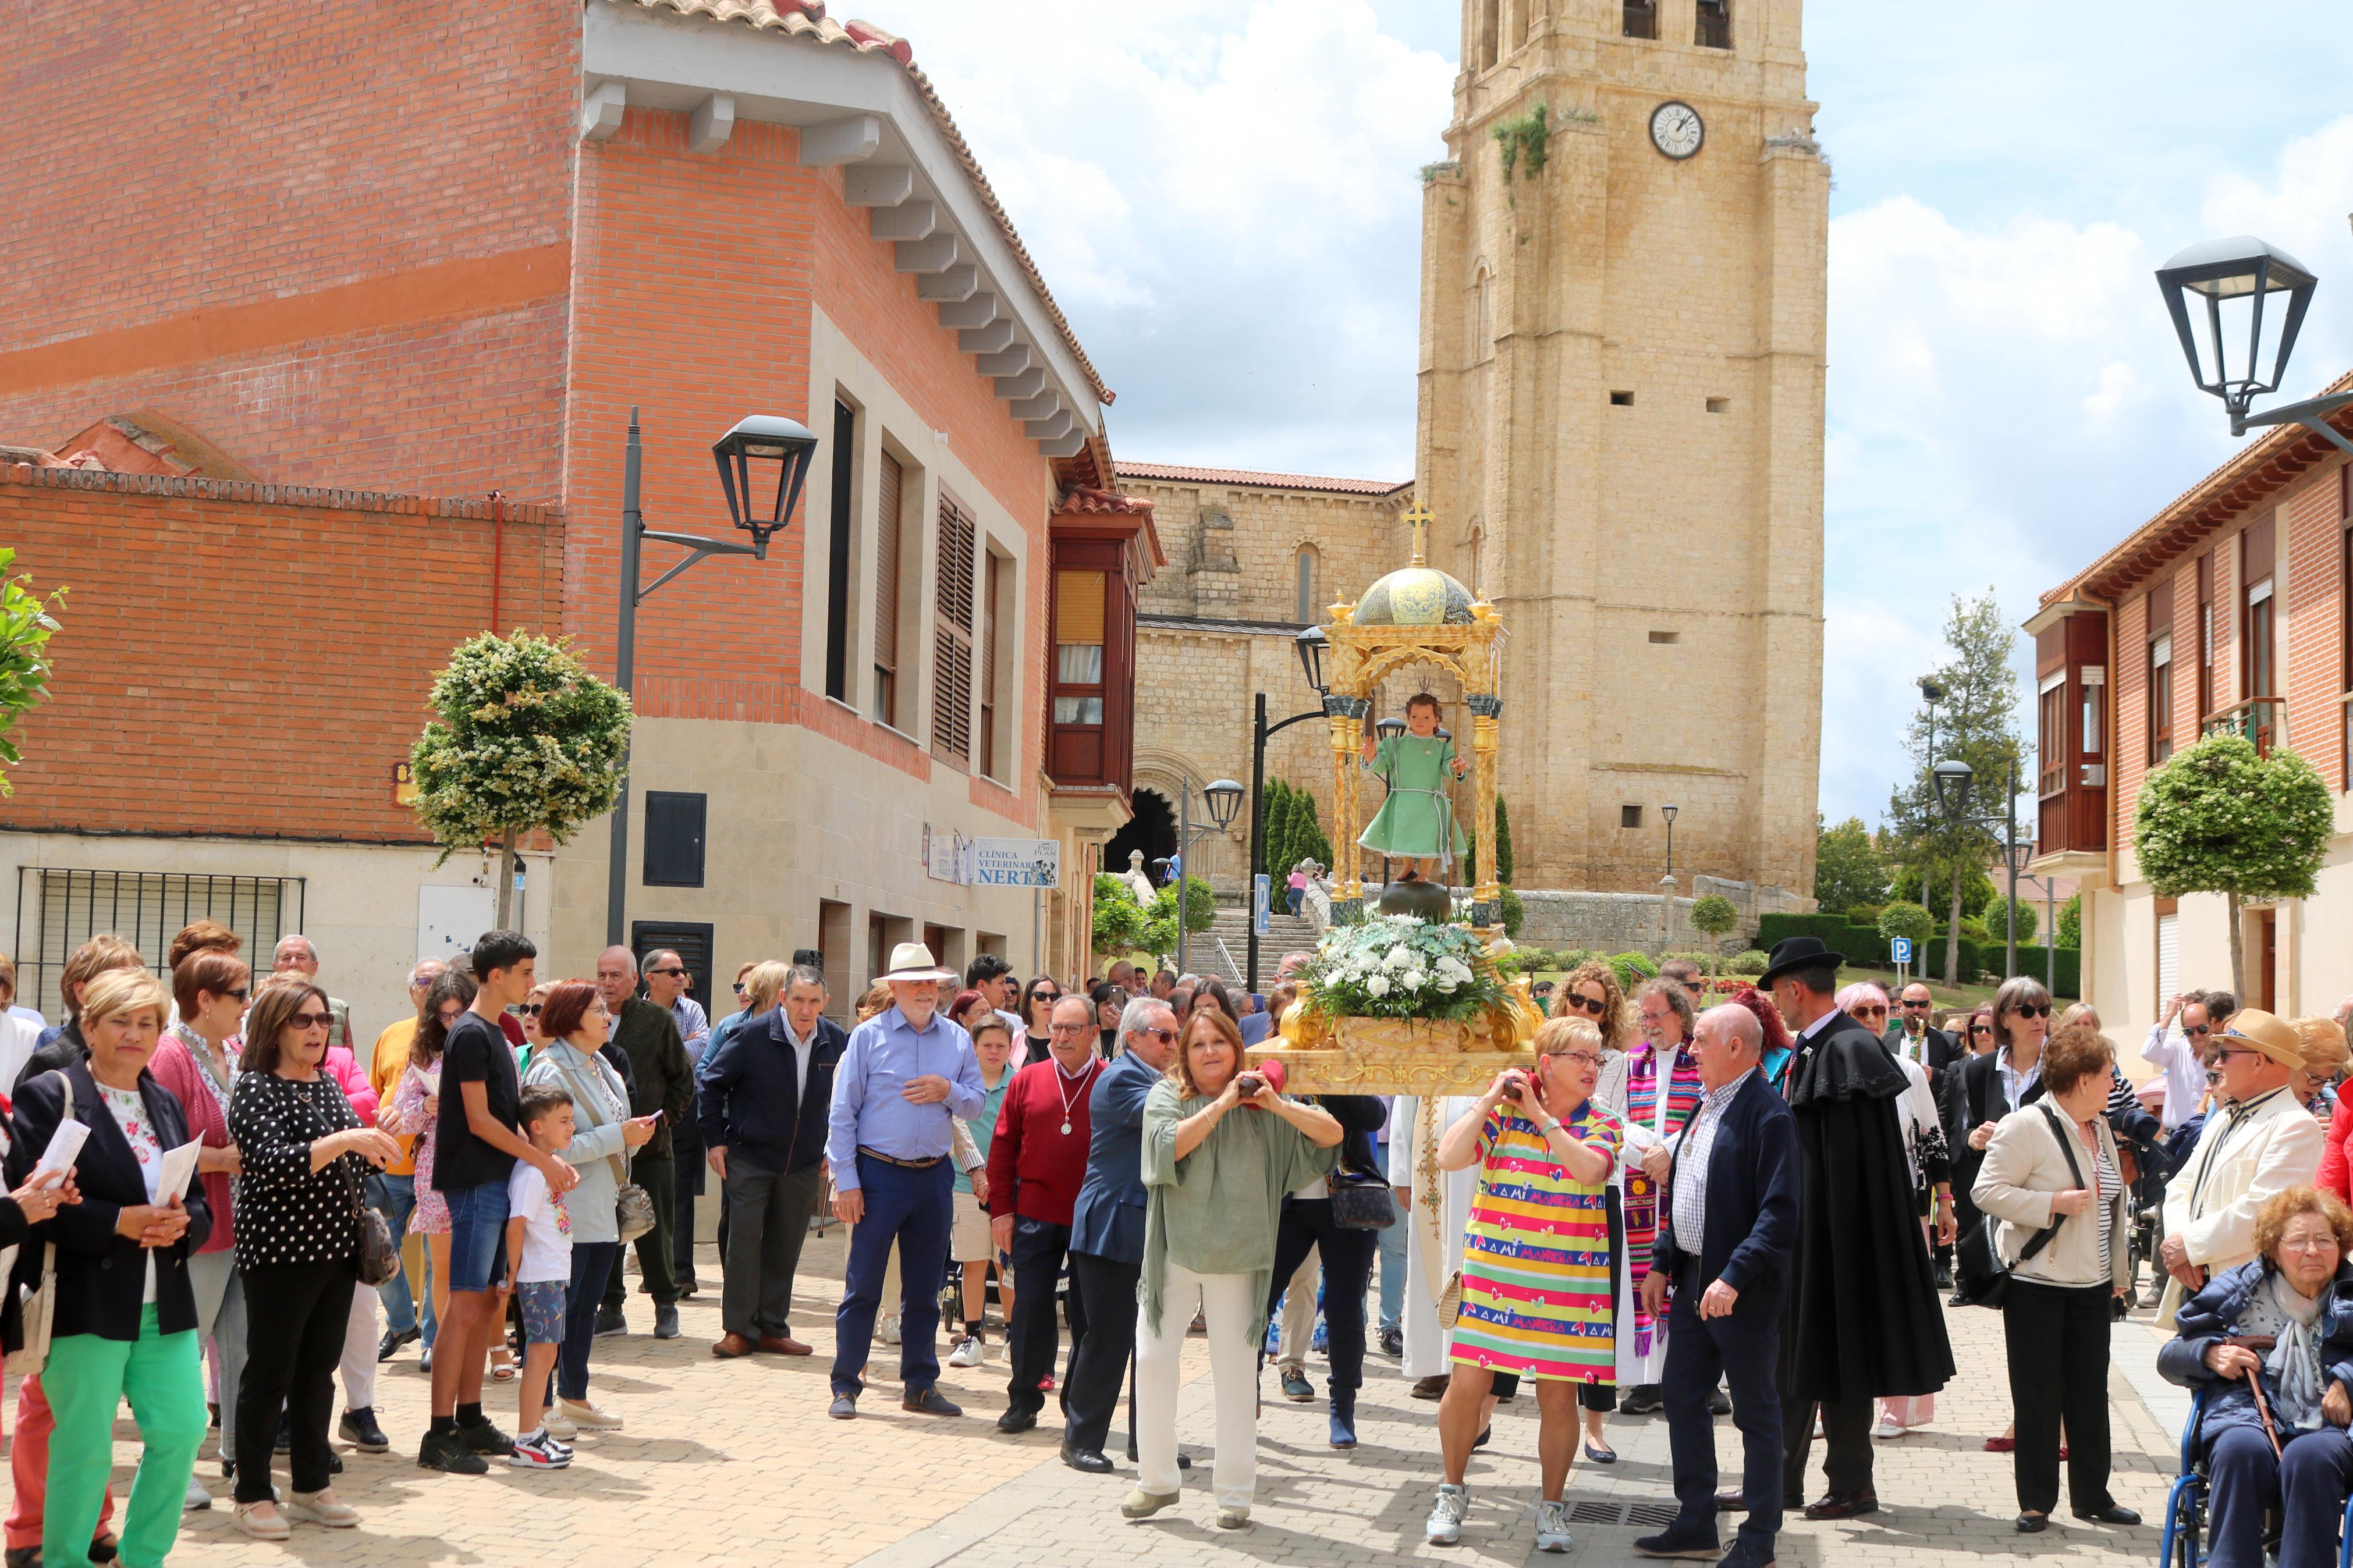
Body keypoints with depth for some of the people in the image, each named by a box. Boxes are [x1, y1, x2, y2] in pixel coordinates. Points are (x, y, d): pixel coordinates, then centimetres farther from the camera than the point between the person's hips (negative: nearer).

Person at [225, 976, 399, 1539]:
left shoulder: (328, 1084, 11)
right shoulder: (256, 1089, -10)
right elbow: (272, 1164, -24)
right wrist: (345, 1140, -31)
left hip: (337, 1249, 7)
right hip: (280, 1252, -7)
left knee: (318, 1371, 12)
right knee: (270, 1375, 1)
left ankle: (310, 1487, 21)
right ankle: (253, 1496, 11)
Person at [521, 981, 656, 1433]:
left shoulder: (601, 1066, 13)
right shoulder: (549, 1071, -15)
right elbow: (556, 1146, -22)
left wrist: (635, 1134, 1)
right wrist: (620, 1136, -20)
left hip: (603, 1211, 9)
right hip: (568, 1216, -9)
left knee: (587, 1305, 15)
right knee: (556, 1307, -2)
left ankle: (574, 1397, 25)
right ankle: (540, 1407, 7)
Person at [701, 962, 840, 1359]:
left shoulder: (835, 1040, -4)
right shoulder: (753, 1035, -13)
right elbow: (713, 1082, -3)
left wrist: (833, 1148, 10)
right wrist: (715, 1140, -4)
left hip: (804, 1163, 3)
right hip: (749, 1158, -3)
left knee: (786, 1247, 9)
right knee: (744, 1243, -2)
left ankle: (772, 1328, 18)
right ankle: (739, 1329, 7)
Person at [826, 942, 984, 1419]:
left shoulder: (957, 1040, 9)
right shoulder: (869, 1036, -2)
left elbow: (976, 1105, 9)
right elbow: (842, 1112, -4)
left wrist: (948, 1091, -12)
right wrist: (846, 1180, -9)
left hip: (934, 1177, 4)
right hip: (878, 1173, -3)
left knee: (924, 1288, 11)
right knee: (863, 1286, -1)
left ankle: (921, 1385, 20)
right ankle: (846, 1386, 7)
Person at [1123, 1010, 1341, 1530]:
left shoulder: (1259, 1102, 4)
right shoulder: (1166, 1096, 2)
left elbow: (1331, 1133, -2)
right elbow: (1170, 1144, -17)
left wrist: (1278, 1105, -15)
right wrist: (1222, 1104, -17)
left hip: (1236, 1255, 0)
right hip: (1175, 1251, 0)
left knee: (1236, 1371, 2)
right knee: (1151, 1358, -2)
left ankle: (1235, 1493, 12)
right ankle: (1156, 1480, 14)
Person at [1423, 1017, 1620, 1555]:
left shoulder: (1603, 1124, 4)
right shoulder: (1501, 1111, 1)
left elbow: (1589, 1170, -17)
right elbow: (1449, 1157, -12)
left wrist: (1541, 1114, -15)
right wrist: (1490, 1100, -11)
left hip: (1570, 1282, 1)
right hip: (1495, 1274, -1)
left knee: (1559, 1394, 4)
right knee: (1468, 1383, -2)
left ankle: (1551, 1506, 22)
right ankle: (1453, 1490, 20)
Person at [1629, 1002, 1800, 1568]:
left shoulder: (1767, 1114, -17)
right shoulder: (1706, 1106, 12)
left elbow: (1780, 1213, -23)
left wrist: (1734, 1278, -27)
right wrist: (1663, 1262, 15)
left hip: (1742, 1291, -9)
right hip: (1692, 1280, 9)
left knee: (1756, 1413, 4)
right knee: (1682, 1400, 14)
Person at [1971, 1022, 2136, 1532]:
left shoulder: (2100, 1129, 12)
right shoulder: (2026, 1126, -13)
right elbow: (1986, 1192, -17)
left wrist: (2120, 1269, 21)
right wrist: (2052, 1203, -22)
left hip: (2091, 1283, 7)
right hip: (2037, 1283, -7)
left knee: (2090, 1393, 10)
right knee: (2038, 1396, 0)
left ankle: (2092, 1495, 20)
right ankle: (2036, 1502, 8)